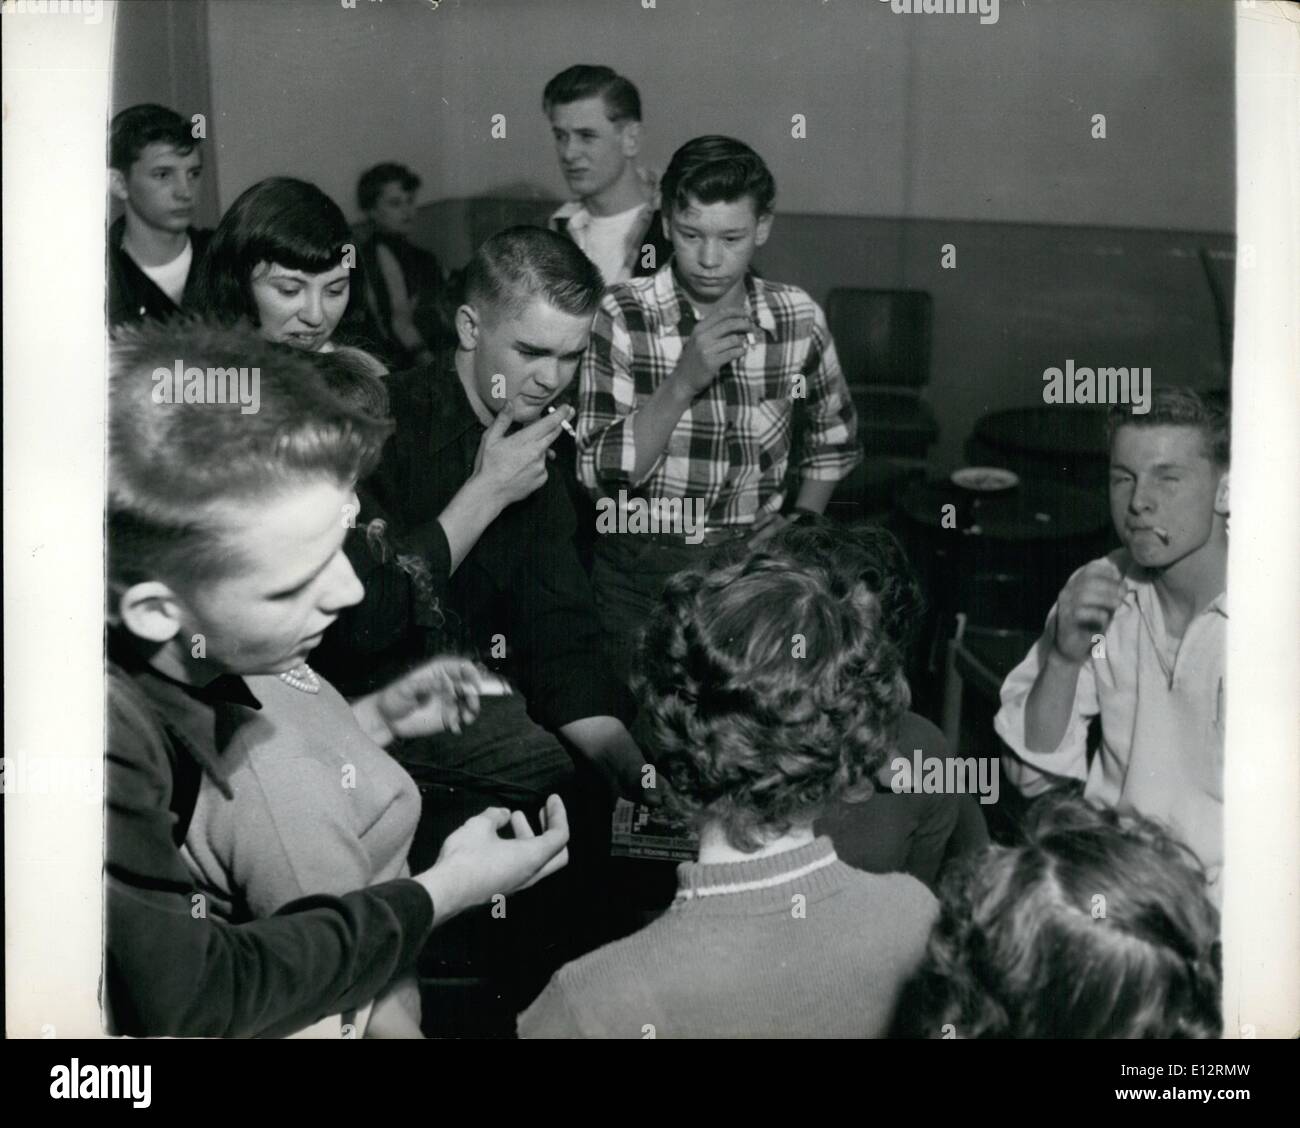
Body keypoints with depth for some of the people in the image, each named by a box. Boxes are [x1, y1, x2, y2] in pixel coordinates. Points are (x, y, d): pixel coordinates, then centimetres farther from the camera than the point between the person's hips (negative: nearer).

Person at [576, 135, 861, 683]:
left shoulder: (798, 318, -2)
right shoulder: (620, 317, -10)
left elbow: (833, 439, 15)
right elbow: (599, 473, -16)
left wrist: (798, 521, 2)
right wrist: (683, 382, -24)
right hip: (641, 570, -2)